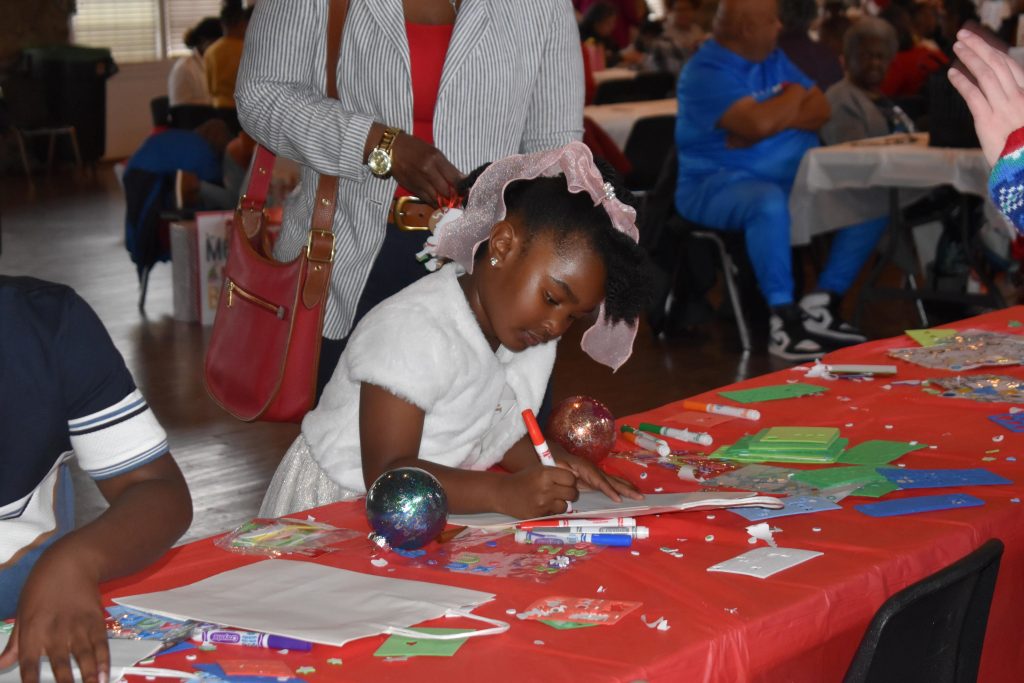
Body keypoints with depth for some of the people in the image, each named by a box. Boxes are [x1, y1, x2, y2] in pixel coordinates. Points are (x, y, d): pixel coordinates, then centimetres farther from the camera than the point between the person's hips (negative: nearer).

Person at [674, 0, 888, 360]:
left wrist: (778, 117, -14)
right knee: (770, 203, -41)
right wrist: (793, 97, -7)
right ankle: (784, 321, -32)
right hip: (719, 183, -8)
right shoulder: (706, 72, -13)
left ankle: (822, 304, -2)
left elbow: (820, 109, 5)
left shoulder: (774, 59, 14)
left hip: (793, 178, 8)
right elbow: (760, 122, -27)